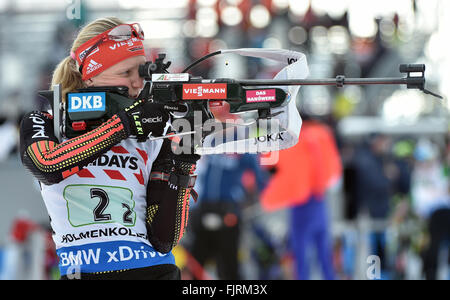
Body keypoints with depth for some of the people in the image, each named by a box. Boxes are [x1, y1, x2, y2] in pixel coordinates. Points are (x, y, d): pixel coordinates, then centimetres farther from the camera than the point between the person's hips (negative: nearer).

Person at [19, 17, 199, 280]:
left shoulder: (151, 141, 9)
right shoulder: (42, 125, 7)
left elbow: (163, 240, 3)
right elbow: (47, 165, -17)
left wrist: (183, 166, -7)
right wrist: (125, 123, -13)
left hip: (154, 270, 0)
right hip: (82, 271, 0)